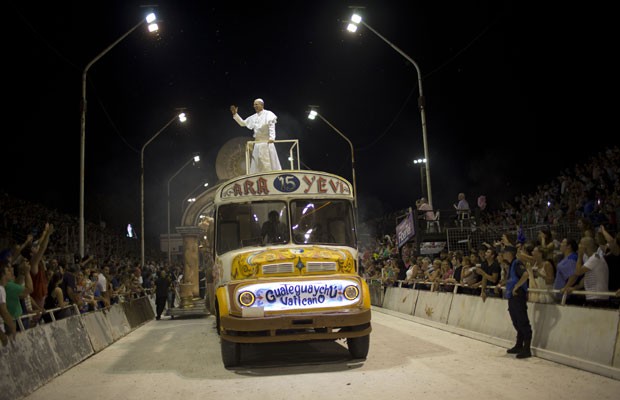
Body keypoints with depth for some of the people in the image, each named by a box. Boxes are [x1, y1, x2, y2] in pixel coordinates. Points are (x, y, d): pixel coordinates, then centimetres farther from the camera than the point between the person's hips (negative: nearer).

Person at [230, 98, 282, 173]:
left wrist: (271, 137, -30)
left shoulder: (268, 114, -4)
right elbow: (243, 123, 20)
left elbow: (272, 127, -15)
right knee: (257, 164, 5)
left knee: (269, 163, -5)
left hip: (267, 142, -6)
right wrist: (235, 114, 11)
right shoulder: (253, 117, 13)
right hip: (257, 144, 6)